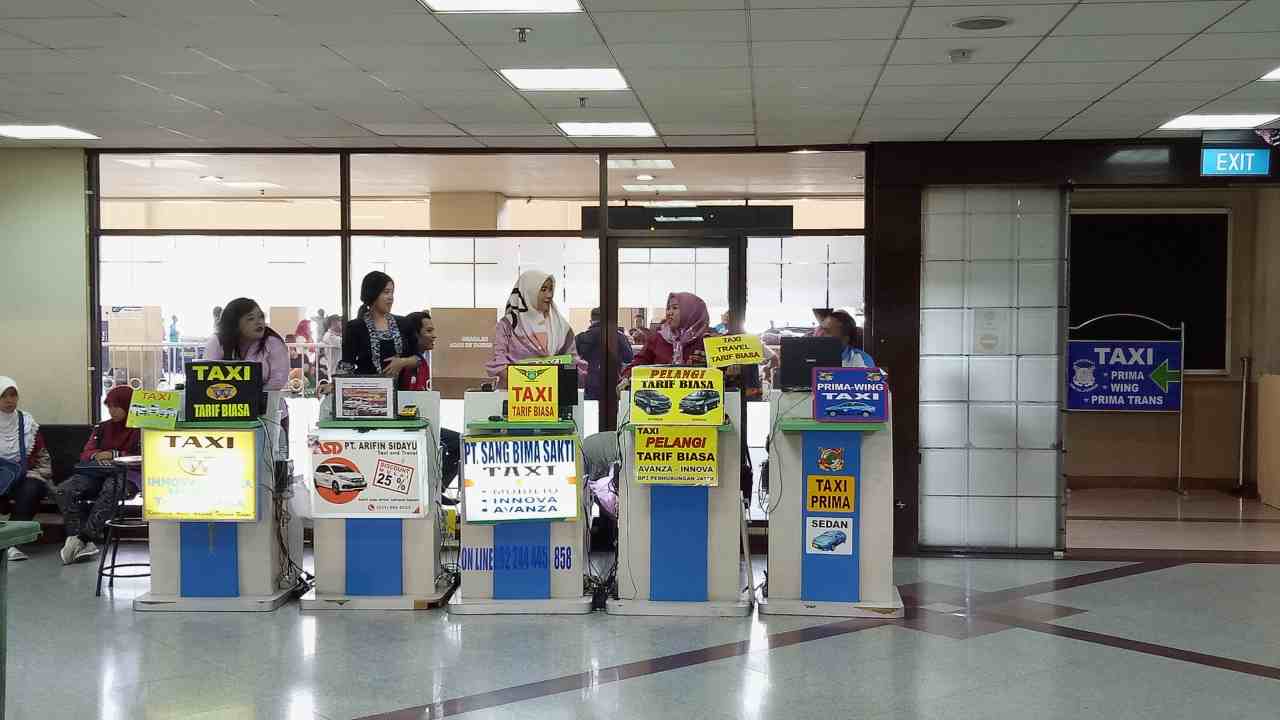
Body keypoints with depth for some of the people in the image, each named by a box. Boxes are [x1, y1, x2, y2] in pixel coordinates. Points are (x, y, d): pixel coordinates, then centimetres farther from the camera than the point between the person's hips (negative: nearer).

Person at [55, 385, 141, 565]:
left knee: (111, 489, -42)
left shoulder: (140, 430, 5)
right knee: (63, 491, -22)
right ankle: (85, 543, -30)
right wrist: (97, 455, -7)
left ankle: (82, 538, -38)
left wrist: (114, 454, -10)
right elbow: (86, 454, 17)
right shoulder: (102, 428, 22)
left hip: (126, 476, -6)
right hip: (98, 473, 6)